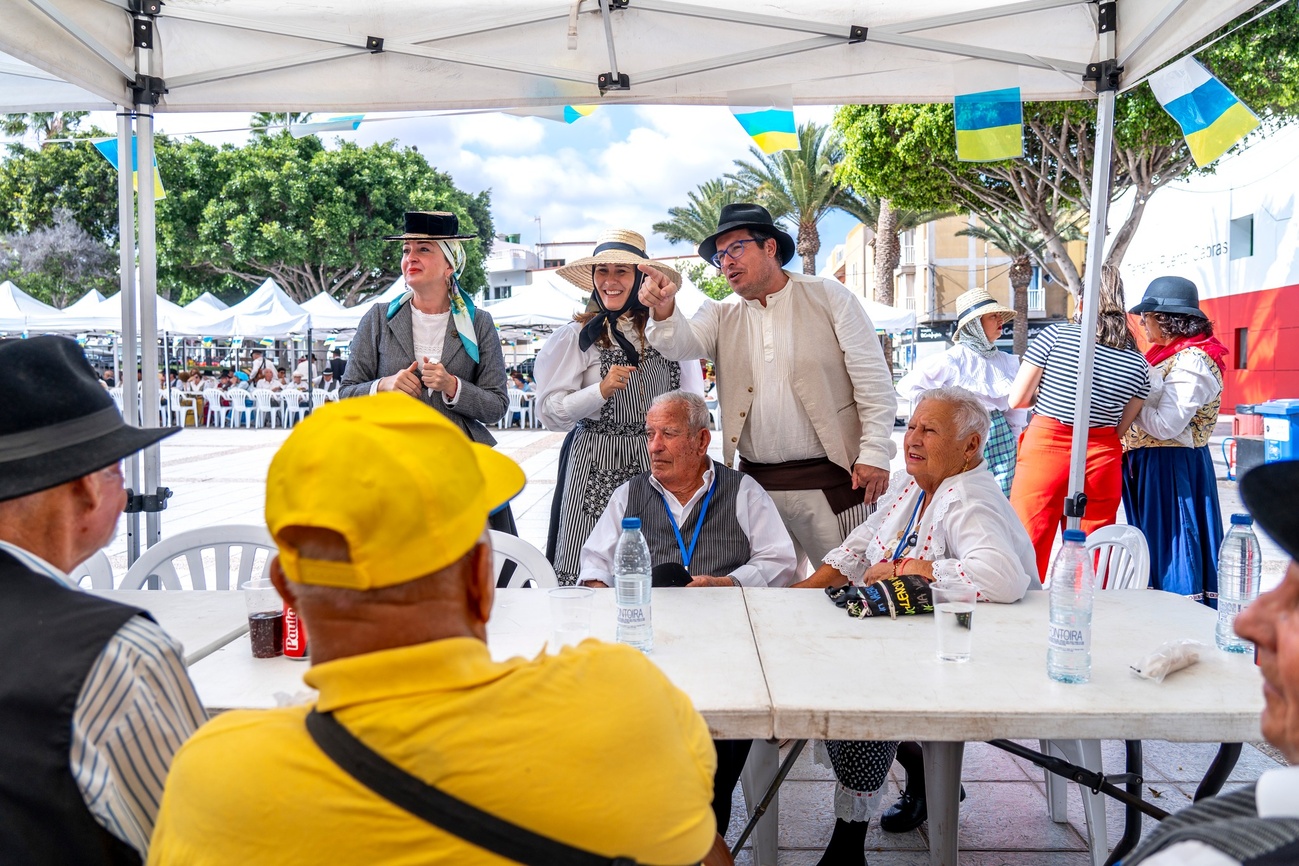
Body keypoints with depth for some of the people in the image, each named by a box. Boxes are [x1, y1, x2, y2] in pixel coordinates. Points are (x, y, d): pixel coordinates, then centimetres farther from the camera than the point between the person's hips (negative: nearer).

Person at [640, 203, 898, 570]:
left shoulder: (828, 296, 2)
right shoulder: (721, 316, 12)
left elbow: (873, 378, -1)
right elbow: (682, 344, -8)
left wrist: (875, 453, -8)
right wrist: (665, 313, -29)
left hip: (830, 479, -3)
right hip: (756, 483, 3)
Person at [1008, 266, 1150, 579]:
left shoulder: (1055, 335, -5)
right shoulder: (1138, 364, 3)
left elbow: (1017, 400, -3)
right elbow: (1121, 427, 8)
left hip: (1045, 447, -3)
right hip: (1102, 457, 3)